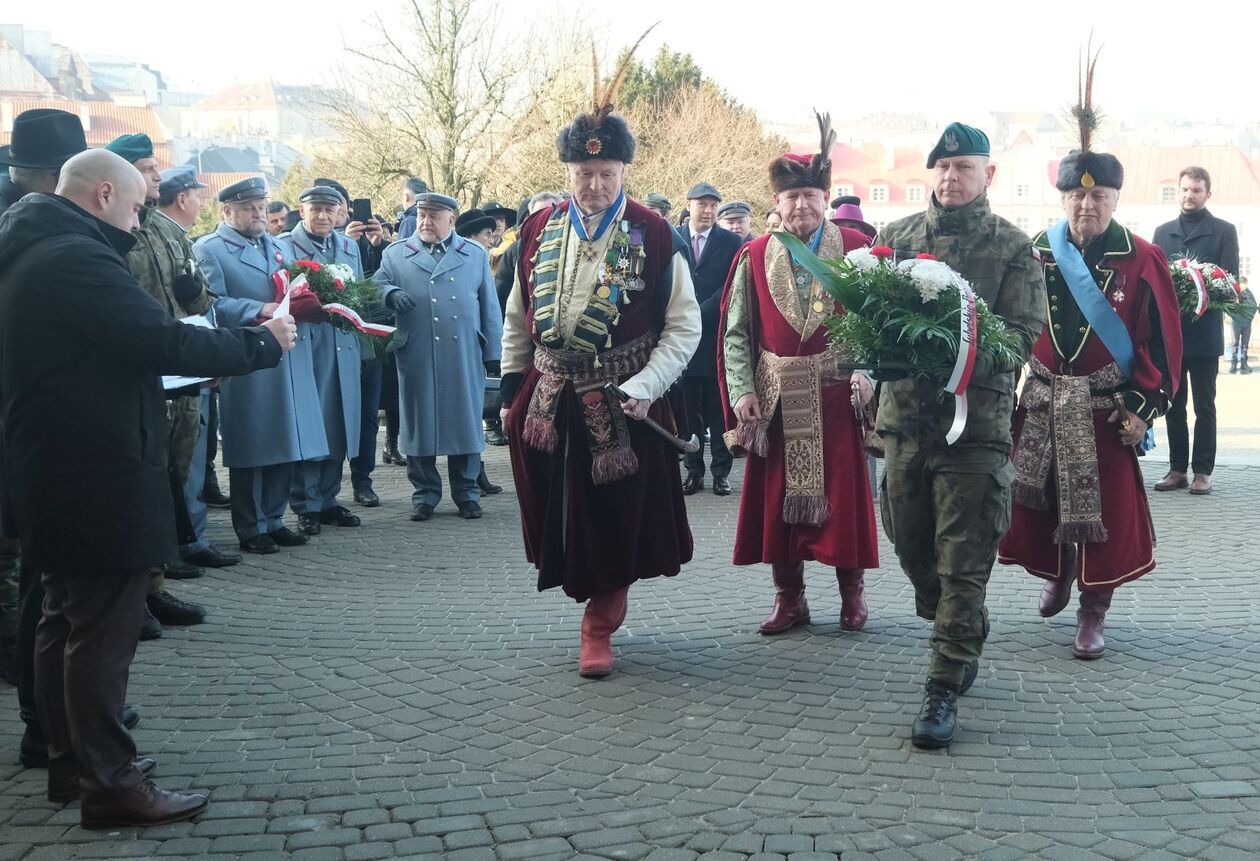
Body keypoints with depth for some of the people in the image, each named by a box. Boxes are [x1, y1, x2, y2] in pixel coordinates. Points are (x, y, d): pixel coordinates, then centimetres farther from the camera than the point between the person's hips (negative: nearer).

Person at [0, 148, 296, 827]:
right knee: (104, 631, -4)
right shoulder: (75, 258, -19)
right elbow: (164, 342, -25)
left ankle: (69, 761, 28)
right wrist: (261, 343, -13)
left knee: (65, 621, 18)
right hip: (99, 478, -11)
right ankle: (110, 784, 3)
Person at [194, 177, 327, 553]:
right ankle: (250, 529, 8)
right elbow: (212, 304, -14)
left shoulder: (276, 246, 20)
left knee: (285, 446, 9)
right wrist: (260, 310, -23)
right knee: (249, 451, -1)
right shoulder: (209, 250, -3)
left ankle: (273, 520, 20)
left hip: (287, 364, 7)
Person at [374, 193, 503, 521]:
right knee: (419, 422, 3)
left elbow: (489, 307, 11)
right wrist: (391, 294, -17)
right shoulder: (395, 254, 11)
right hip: (416, 357, 0)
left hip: (464, 356, 0)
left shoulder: (476, 255, 13)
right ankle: (425, 492, 13)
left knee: (465, 421, 4)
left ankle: (467, 492, 14)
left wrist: (493, 354, 6)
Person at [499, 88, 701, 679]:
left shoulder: (655, 237, -9)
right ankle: (598, 597, 33)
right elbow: (518, 318, 12)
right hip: (547, 401, 4)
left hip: (620, 405, -3)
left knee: (615, 517, 3)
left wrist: (643, 388, -18)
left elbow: (683, 328, -7)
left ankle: (599, 625, 20)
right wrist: (511, 390, 11)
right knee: (560, 514, 11)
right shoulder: (538, 229, 3)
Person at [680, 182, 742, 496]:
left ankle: (721, 472, 9)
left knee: (719, 408, 3)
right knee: (688, 409, 4)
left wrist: (700, 312, -12)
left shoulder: (732, 242, 3)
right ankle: (693, 470, 11)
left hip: (718, 336, -1)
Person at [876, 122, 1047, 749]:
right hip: (903, 414, 4)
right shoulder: (896, 236, 11)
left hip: (976, 420, -4)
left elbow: (1024, 333, -5)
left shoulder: (1013, 248, 2)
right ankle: (964, 642, 36)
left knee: (963, 562, -4)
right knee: (912, 549, 13)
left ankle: (944, 690, 1)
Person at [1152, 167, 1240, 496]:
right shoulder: (1163, 231, 13)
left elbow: (1230, 281, -2)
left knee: (1204, 405, 1)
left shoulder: (1224, 231, 3)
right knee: (1173, 404, 7)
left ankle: (1203, 471, 5)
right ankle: (1177, 468, 14)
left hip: (1204, 332, -3)